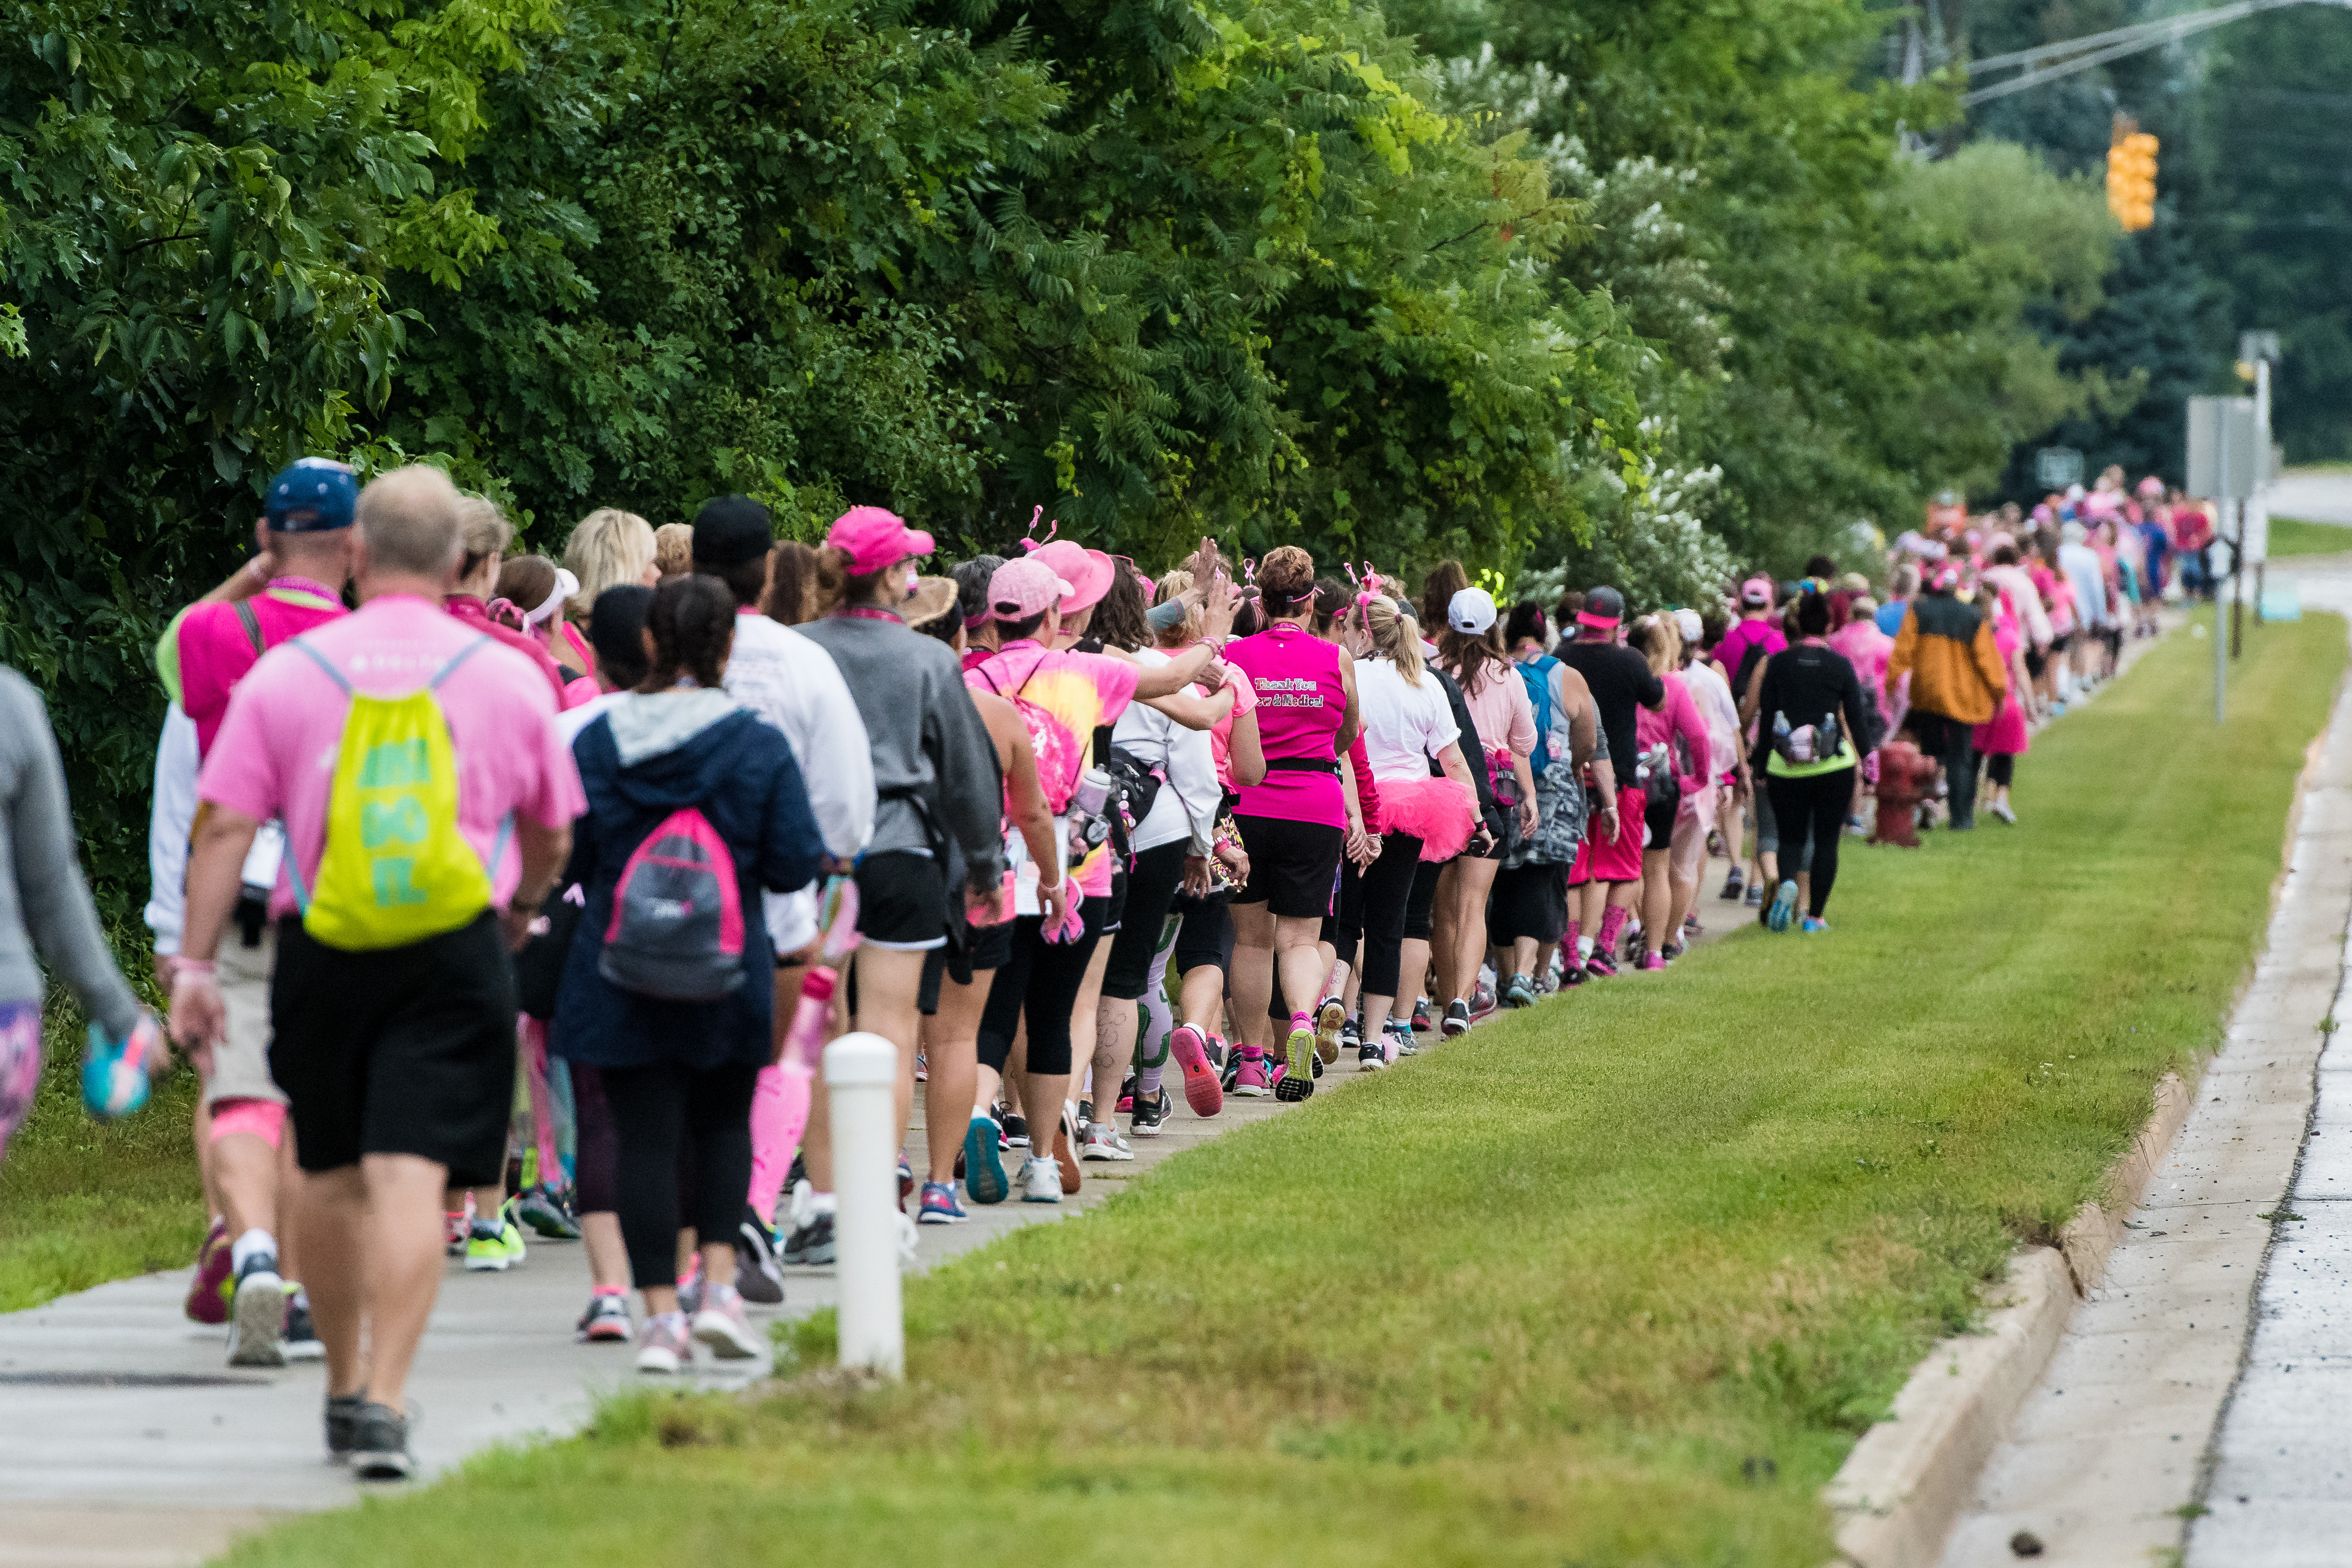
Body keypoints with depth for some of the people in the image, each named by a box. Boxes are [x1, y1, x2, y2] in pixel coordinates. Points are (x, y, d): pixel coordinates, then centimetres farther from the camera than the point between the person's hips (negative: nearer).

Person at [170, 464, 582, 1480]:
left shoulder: (284, 673, 1)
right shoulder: (508, 677, 3)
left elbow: (224, 827, -4)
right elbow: (551, 839, 12)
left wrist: (194, 962, -1)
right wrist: (521, 908, 32)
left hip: (321, 951, 1)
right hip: (456, 957, -1)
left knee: (329, 1176, 16)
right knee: (409, 1179, -7)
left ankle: (344, 1387, 28)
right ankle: (382, 1402, -18)